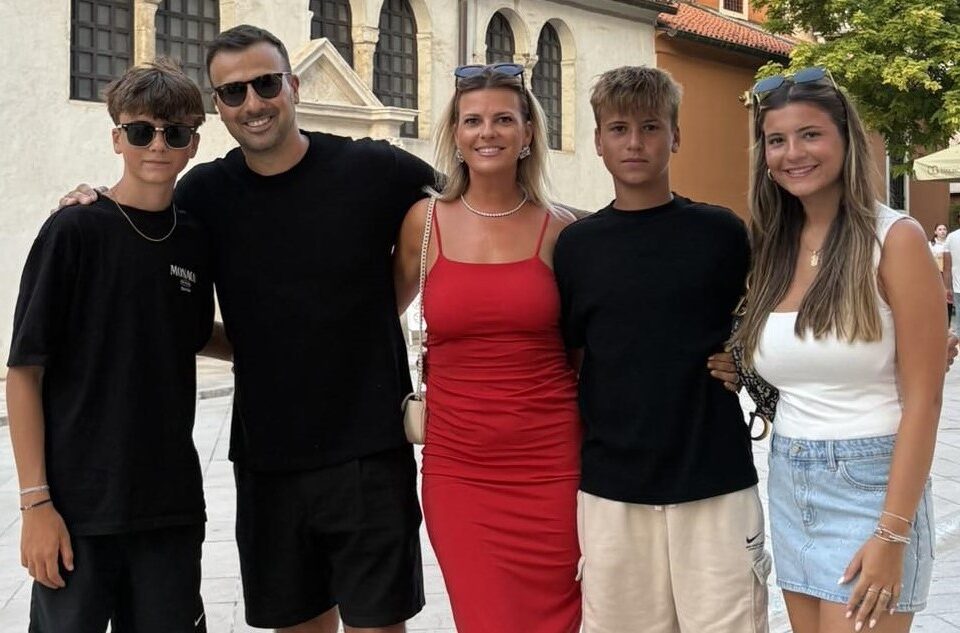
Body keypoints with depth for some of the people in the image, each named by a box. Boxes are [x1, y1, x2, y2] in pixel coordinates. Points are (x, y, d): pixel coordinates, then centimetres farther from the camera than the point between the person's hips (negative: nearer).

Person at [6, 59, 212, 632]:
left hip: (172, 503, 4)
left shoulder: (195, 239, 5)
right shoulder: (73, 232, -7)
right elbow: (25, 372, -8)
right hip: (78, 504, -4)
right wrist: (35, 501, -11)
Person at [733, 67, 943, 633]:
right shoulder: (772, 247, 7)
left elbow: (922, 400, -13)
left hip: (870, 484, -6)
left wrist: (892, 534, -18)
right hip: (788, 482, 6)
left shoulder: (895, 239, -10)